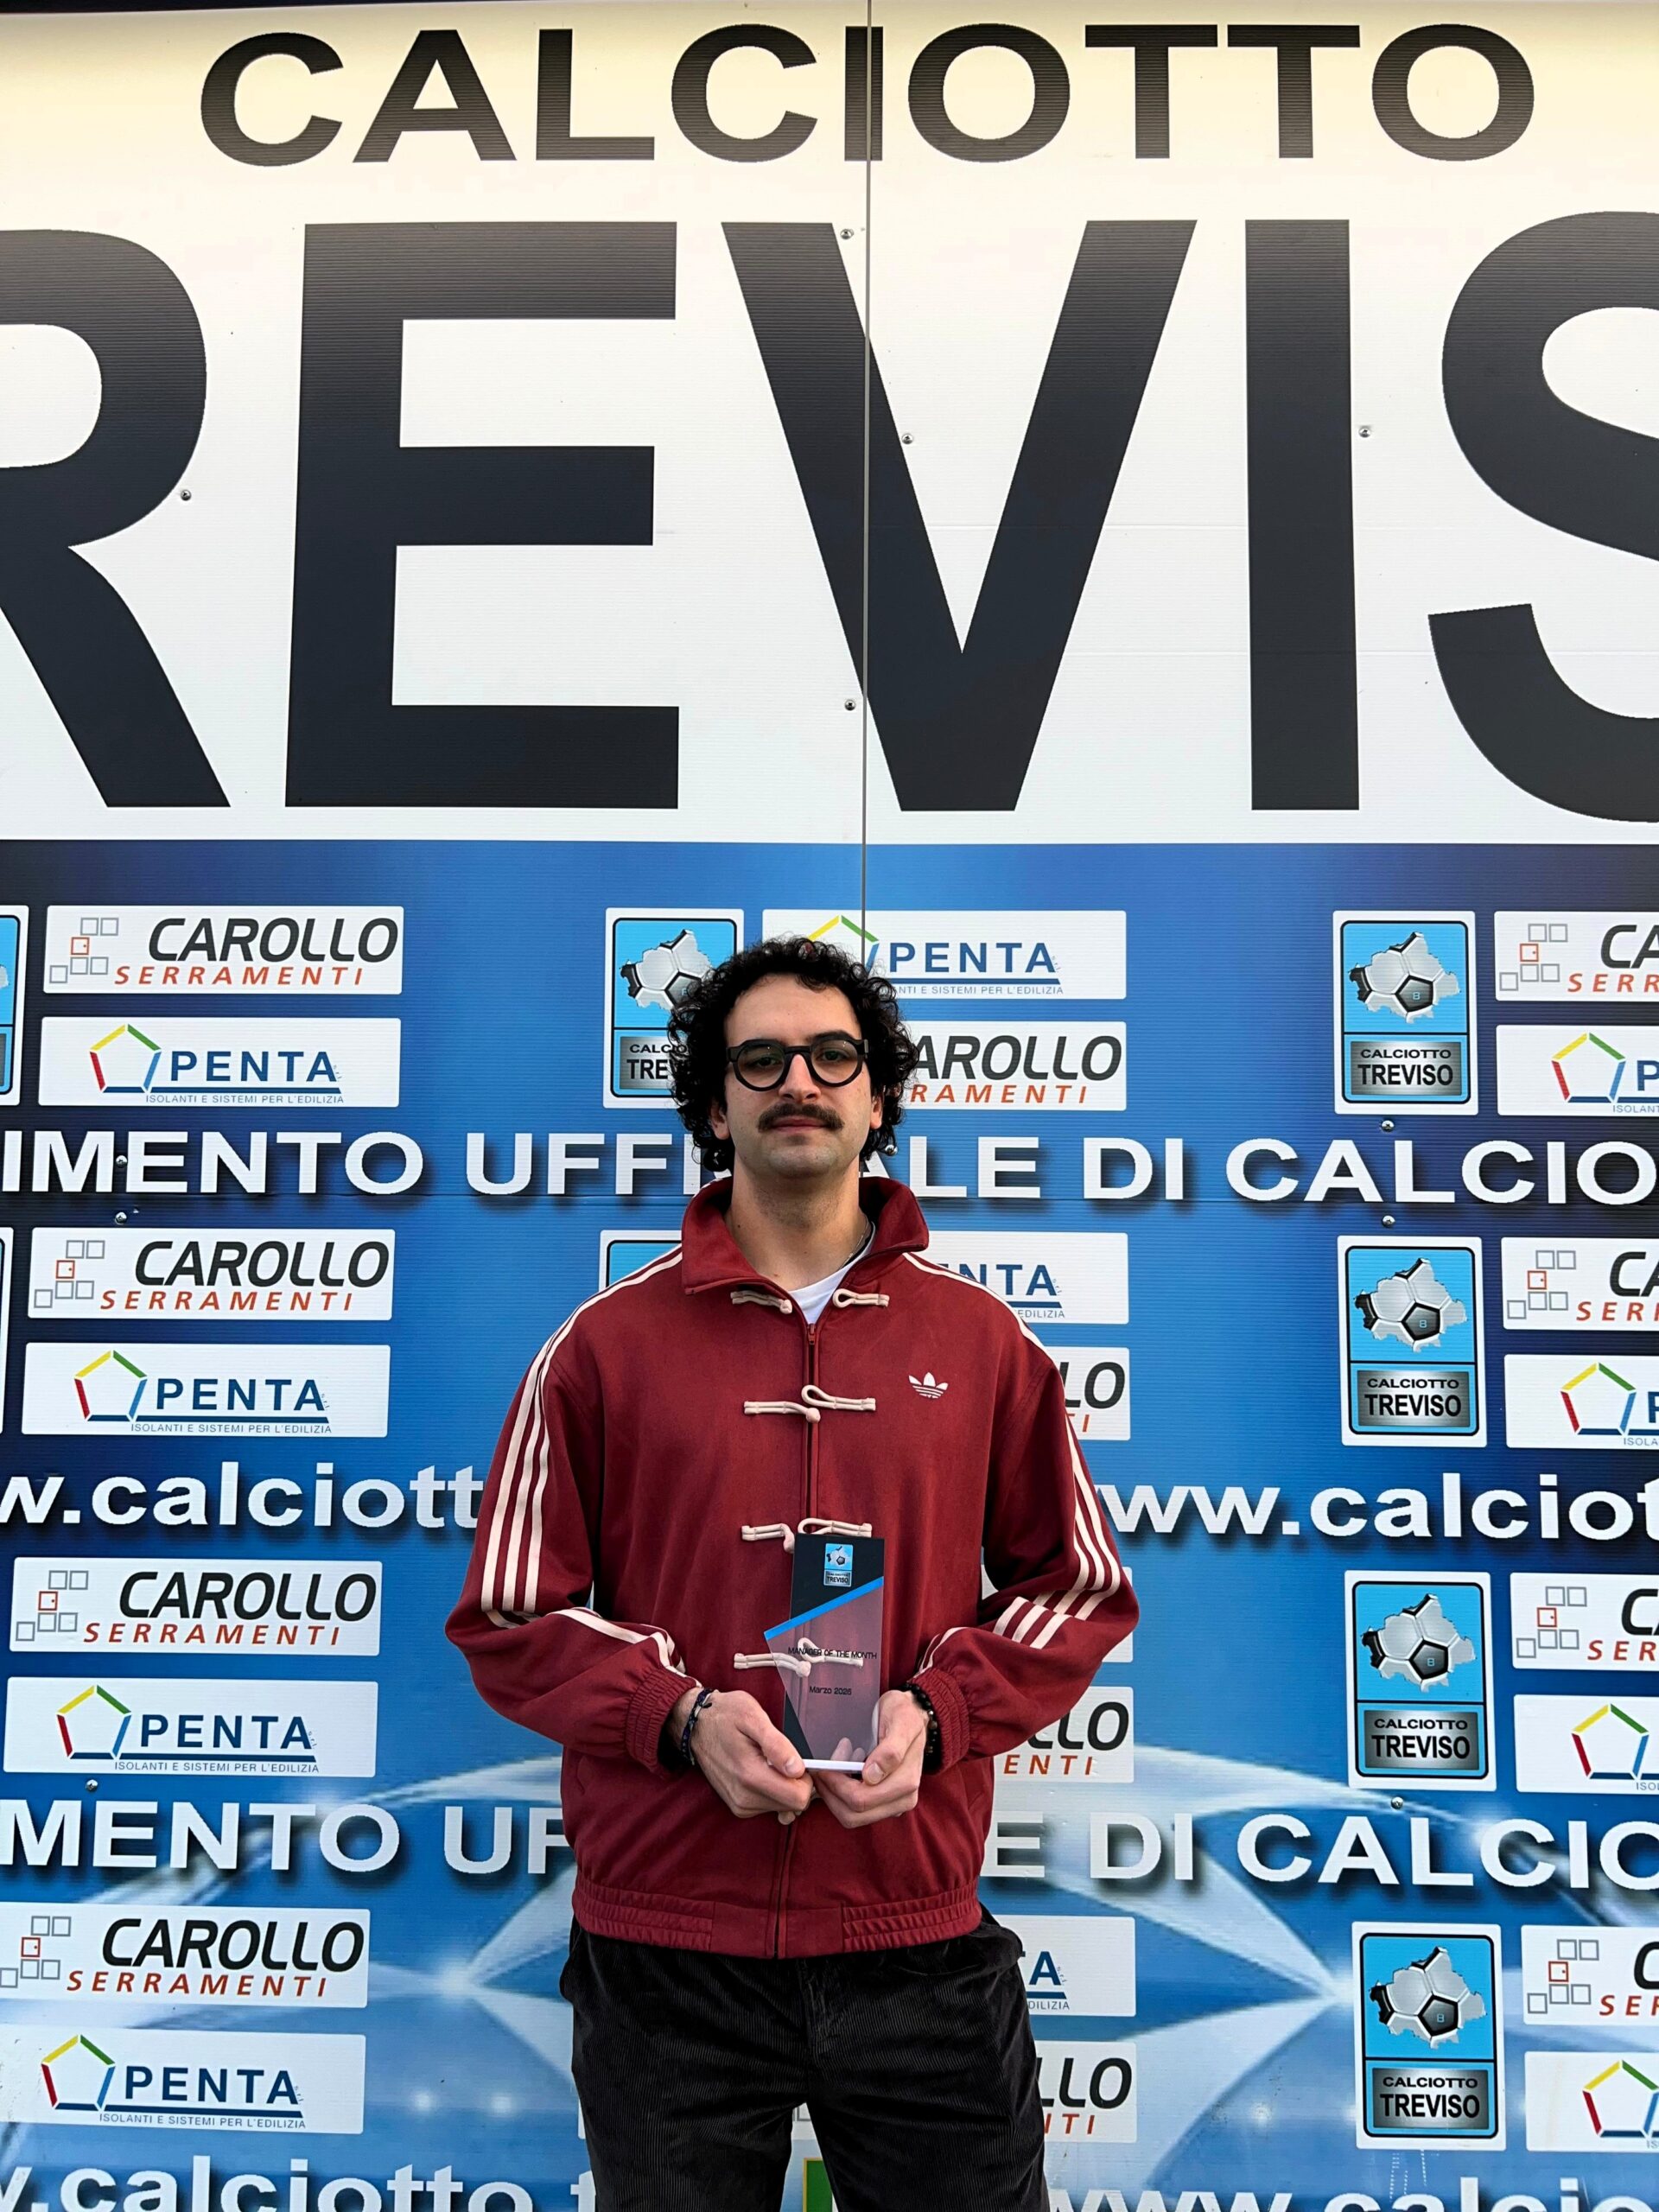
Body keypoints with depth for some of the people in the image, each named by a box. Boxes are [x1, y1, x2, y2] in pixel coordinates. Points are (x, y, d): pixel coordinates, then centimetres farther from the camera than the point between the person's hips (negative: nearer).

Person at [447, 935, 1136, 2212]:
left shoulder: (980, 1339, 5)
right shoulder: (609, 1343, 2)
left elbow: (1075, 1587, 9)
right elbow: (512, 1615, 3)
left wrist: (936, 1712, -8)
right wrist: (681, 1717, -14)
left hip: (919, 1942, 1)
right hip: (666, 1948, 0)